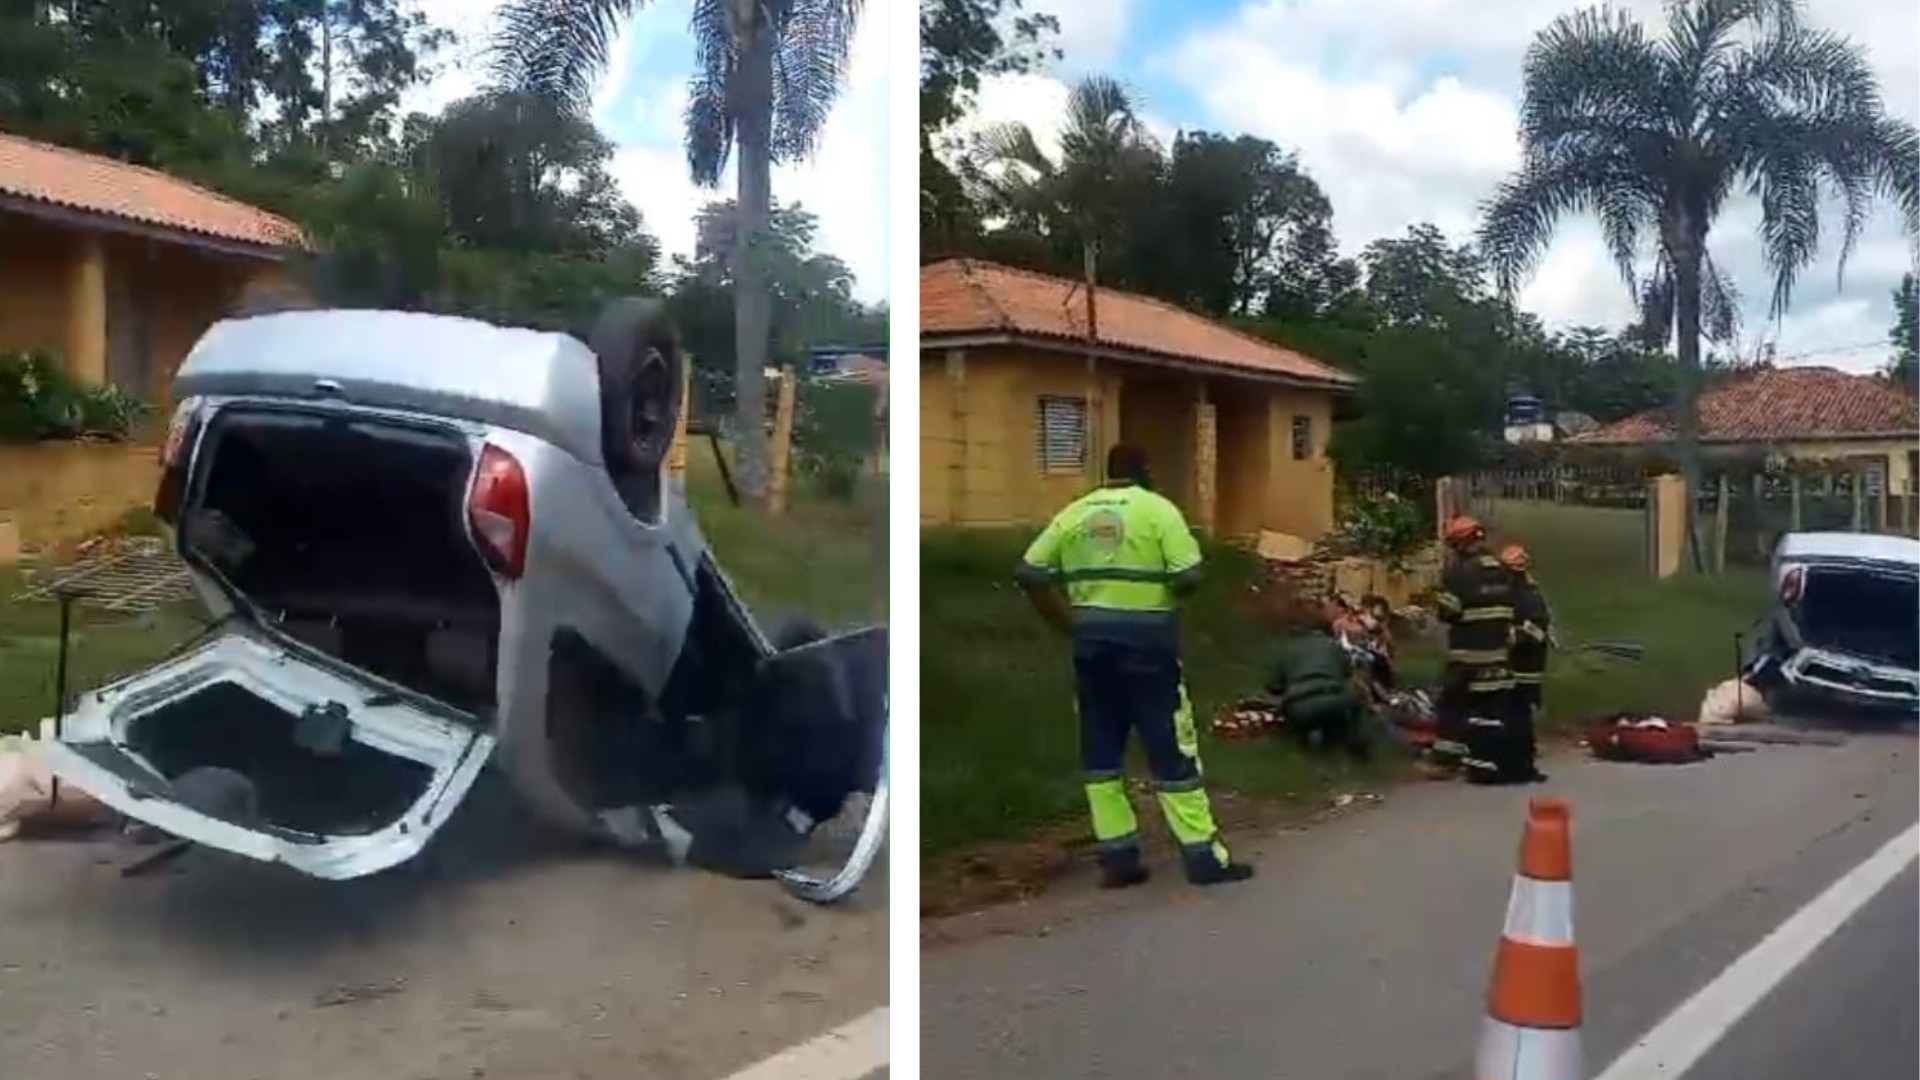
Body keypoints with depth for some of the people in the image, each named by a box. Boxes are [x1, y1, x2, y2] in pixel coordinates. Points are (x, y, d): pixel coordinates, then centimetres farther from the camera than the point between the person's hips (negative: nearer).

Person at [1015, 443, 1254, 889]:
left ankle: (1117, 857, 12)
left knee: (1101, 750, 11)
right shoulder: (1157, 508, -4)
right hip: (1145, 636, -4)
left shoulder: (1074, 513, 8)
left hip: (1091, 637, 4)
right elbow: (1189, 576, -14)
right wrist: (1166, 592, 8)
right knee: (1172, 750, 2)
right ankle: (1203, 855, 5)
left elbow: (1029, 574, 4)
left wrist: (1069, 622, 10)